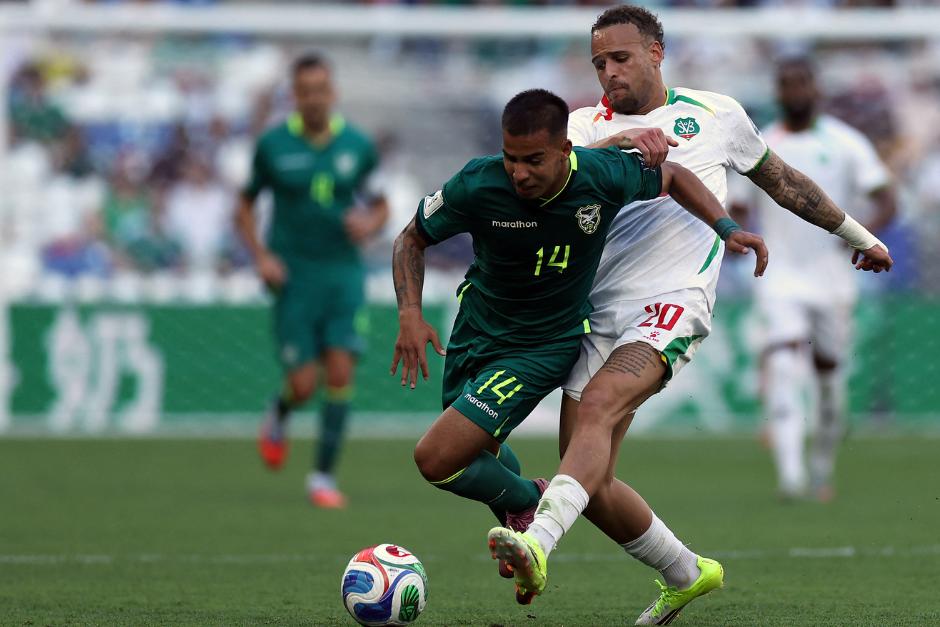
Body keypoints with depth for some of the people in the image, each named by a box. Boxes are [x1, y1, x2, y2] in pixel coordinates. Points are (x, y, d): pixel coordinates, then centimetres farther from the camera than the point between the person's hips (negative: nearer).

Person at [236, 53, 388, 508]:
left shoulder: (357, 145, 2)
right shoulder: (273, 145, -2)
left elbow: (380, 206, 13)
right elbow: (245, 205, 8)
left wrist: (369, 223, -10)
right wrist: (261, 255, -6)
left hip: (343, 271, 1)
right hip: (292, 277, -1)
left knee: (340, 373, -11)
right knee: (303, 384, -7)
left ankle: (323, 475, 1)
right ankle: (278, 416, 31)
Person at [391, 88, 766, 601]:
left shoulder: (605, 175, -23)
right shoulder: (478, 185, -23)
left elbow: (670, 177, 1)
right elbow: (412, 240, -4)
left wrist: (726, 227, -9)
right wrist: (410, 314, -18)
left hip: (545, 345, -3)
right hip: (476, 328, 3)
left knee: (437, 460, -17)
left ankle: (525, 503, 12)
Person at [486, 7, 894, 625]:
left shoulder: (717, 115, 15)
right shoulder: (588, 125, 13)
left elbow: (780, 178, 30)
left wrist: (857, 234, 39)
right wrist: (617, 144, -27)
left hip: (673, 302, -4)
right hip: (599, 312, 4)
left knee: (597, 406, -31)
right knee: (592, 484, -1)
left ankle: (538, 542, -49)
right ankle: (687, 574, 22)